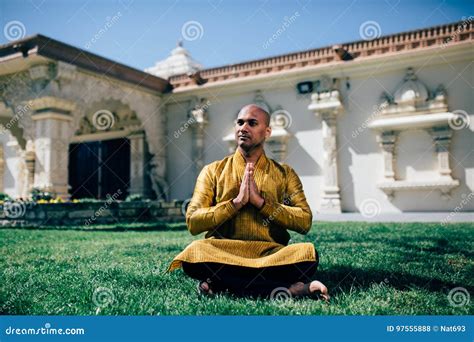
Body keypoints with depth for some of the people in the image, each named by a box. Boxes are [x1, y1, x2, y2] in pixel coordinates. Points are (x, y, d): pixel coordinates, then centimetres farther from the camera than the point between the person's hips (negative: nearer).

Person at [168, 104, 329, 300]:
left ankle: (221, 284, -22)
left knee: (307, 253, -29)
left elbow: (305, 222, -1)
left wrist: (261, 202, -10)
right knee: (194, 252, -32)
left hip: (270, 254, 1)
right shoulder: (213, 171, 10)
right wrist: (236, 202, -11)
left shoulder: (284, 174, 12)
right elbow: (193, 223, -1)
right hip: (222, 253, 0)